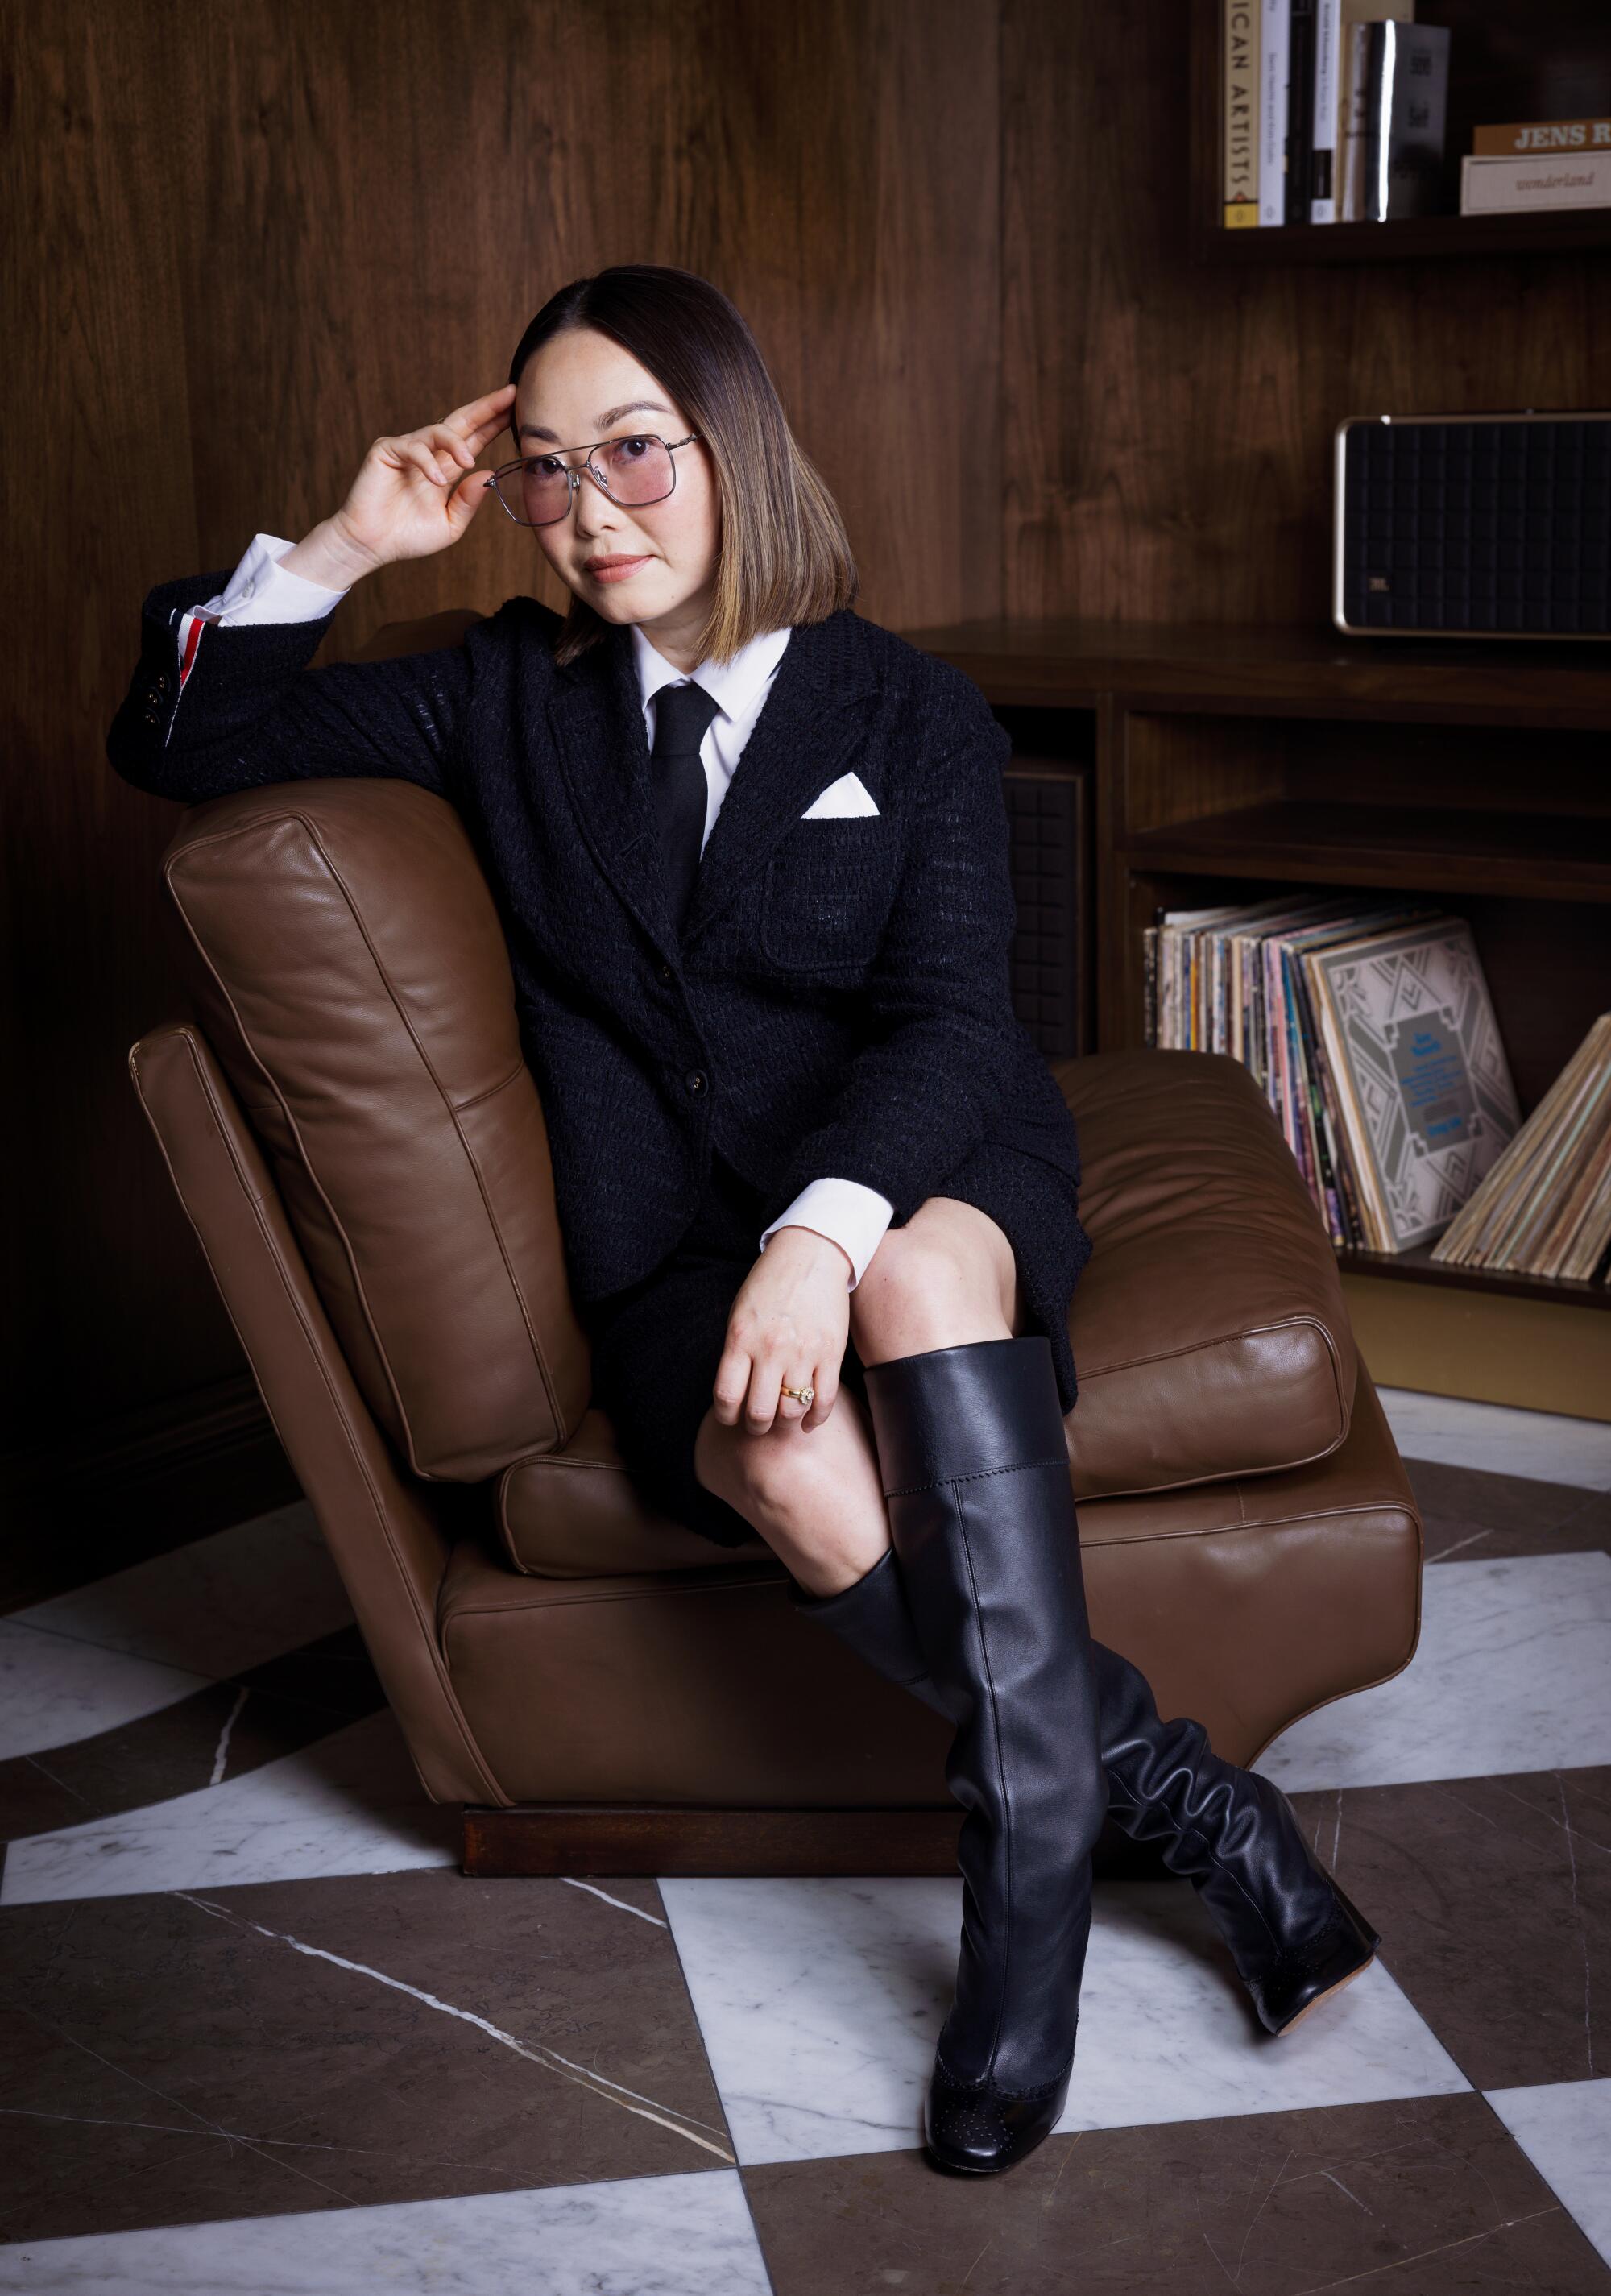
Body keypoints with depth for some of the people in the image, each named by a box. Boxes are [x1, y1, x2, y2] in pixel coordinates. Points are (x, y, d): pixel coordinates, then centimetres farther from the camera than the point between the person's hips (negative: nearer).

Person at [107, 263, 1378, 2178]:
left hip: (920, 1178, 0)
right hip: (675, 1241, 1)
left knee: (922, 1283, -38)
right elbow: (180, 744, 14)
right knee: (798, 1475, -35)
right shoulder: (509, 696, 13)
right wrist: (344, 547, 0)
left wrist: (826, 1233, -27)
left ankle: (1032, 1888, -30)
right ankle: (1177, 1794, -17)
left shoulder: (914, 712, 6)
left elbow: (950, 1015, -8)